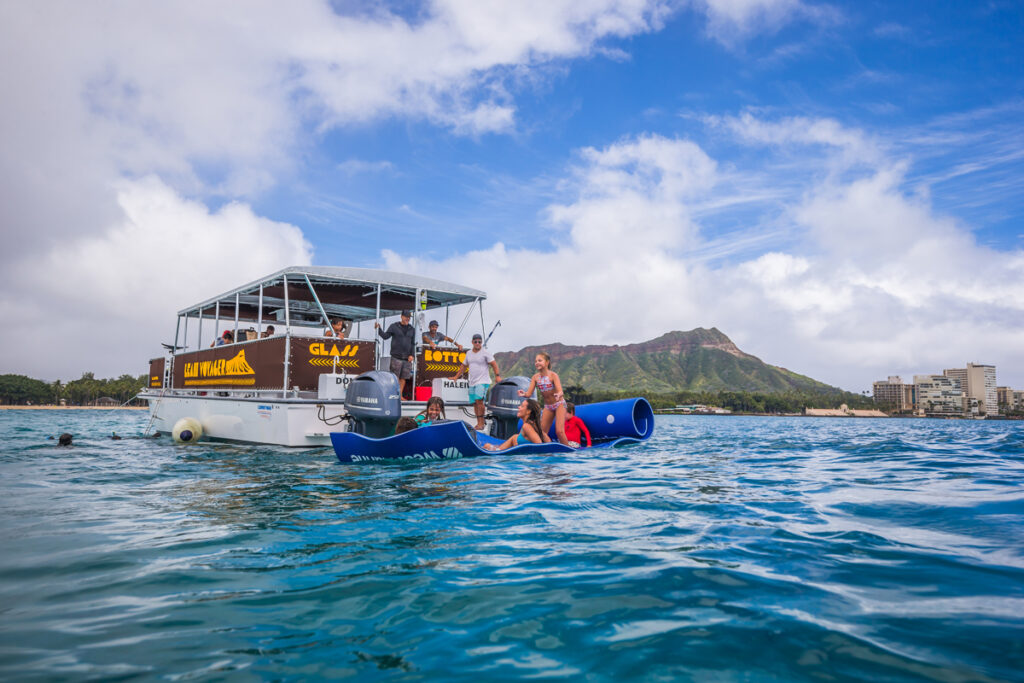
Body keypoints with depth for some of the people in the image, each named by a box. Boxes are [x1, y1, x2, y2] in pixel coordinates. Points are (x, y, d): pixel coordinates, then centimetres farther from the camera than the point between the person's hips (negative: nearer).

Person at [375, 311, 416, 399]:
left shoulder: (411, 329, 14)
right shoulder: (394, 326, 4)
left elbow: (413, 343, 15)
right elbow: (385, 336, 1)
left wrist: (411, 355, 4)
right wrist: (378, 329, -14)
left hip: (407, 358, 3)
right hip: (396, 356, -3)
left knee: (403, 377, 4)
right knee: (395, 377, -5)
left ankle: (400, 395, 11)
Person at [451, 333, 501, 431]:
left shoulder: (485, 353, -3)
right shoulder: (468, 353, 16)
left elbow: (494, 364, -6)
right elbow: (464, 365, 25)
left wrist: (497, 376, -18)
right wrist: (456, 377, 24)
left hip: (483, 382, -6)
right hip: (472, 382, 7)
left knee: (479, 400, -20)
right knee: (475, 403, 7)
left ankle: (481, 423, -16)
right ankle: (479, 423, 16)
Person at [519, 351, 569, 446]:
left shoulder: (553, 375, -20)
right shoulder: (535, 377, -7)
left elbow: (560, 391, -29)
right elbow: (529, 393, -12)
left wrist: (558, 395, -54)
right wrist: (523, 394, -36)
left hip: (559, 404, -5)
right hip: (548, 406, 5)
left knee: (559, 431, -17)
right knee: (542, 431, 3)